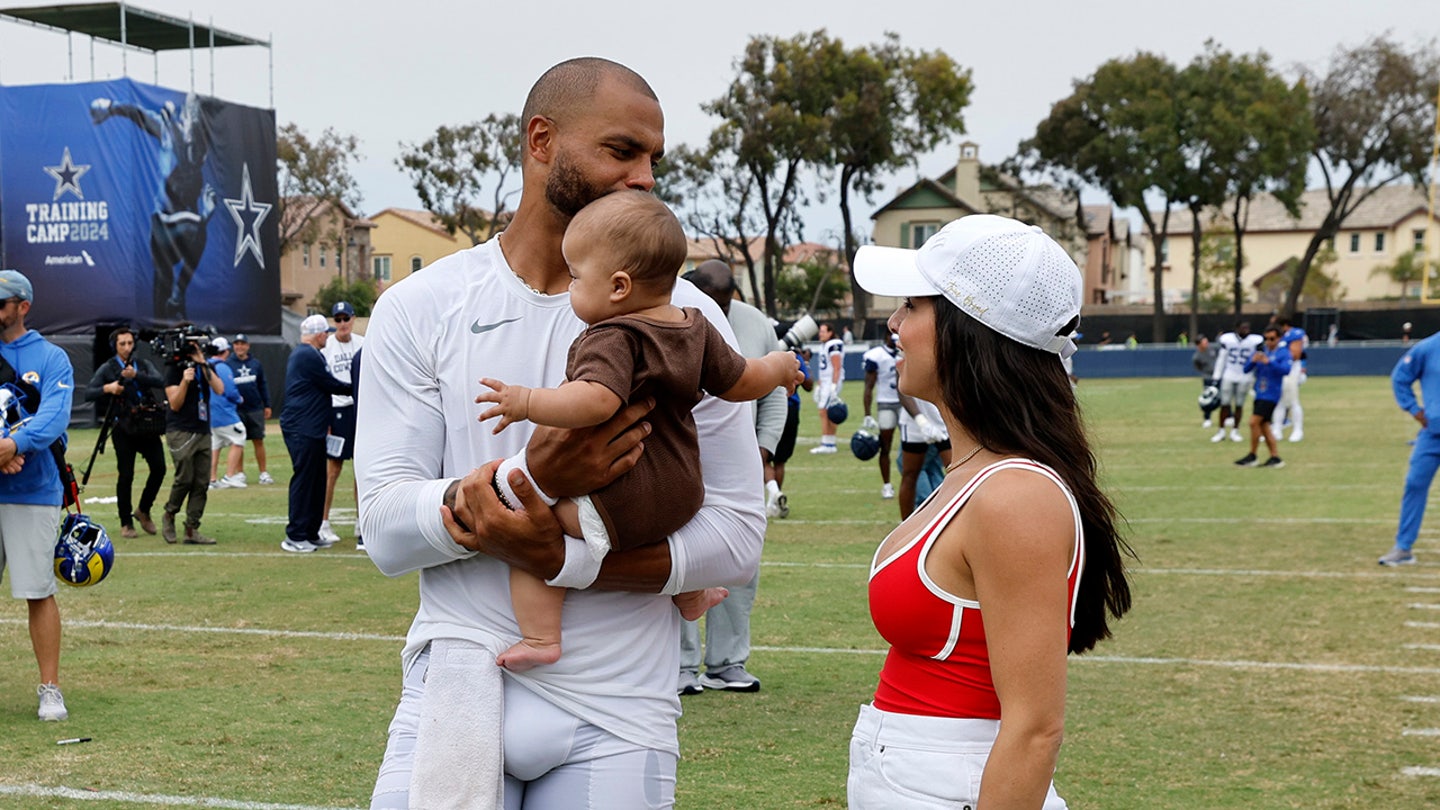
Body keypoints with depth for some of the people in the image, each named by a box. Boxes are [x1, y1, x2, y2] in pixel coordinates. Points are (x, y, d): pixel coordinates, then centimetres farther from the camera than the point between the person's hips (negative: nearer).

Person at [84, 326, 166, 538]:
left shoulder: (144, 364, 10)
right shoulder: (107, 369, 4)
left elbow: (160, 382, -9)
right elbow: (88, 394, -5)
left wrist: (136, 375, -22)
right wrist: (107, 388, -22)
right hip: (123, 428, -2)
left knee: (158, 468, -6)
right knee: (125, 475, -2)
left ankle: (143, 510, 16)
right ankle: (126, 523, 9)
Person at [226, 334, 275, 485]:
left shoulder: (256, 363, 7)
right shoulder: (228, 364, 0)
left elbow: (263, 385, 11)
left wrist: (267, 405, 8)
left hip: (255, 409, 1)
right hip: (237, 409, -1)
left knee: (259, 441, 2)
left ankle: (264, 473, 5)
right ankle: (240, 473, 14)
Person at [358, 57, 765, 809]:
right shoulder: (419, 310, 1)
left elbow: (738, 534, -5)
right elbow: (386, 530, -6)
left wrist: (560, 558, -18)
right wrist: (530, 483, -24)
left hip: (615, 715, 0)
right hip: (455, 688, 0)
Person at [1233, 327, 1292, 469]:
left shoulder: (1283, 353, -5)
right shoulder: (1260, 351, 9)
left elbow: (1285, 370, -23)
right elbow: (1246, 369, 4)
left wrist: (1269, 362, -35)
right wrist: (1253, 361, -17)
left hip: (1271, 395, -7)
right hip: (1259, 393, 7)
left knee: (1254, 422, -14)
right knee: (1263, 426, 9)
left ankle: (1252, 456, -3)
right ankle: (1275, 457, 16)